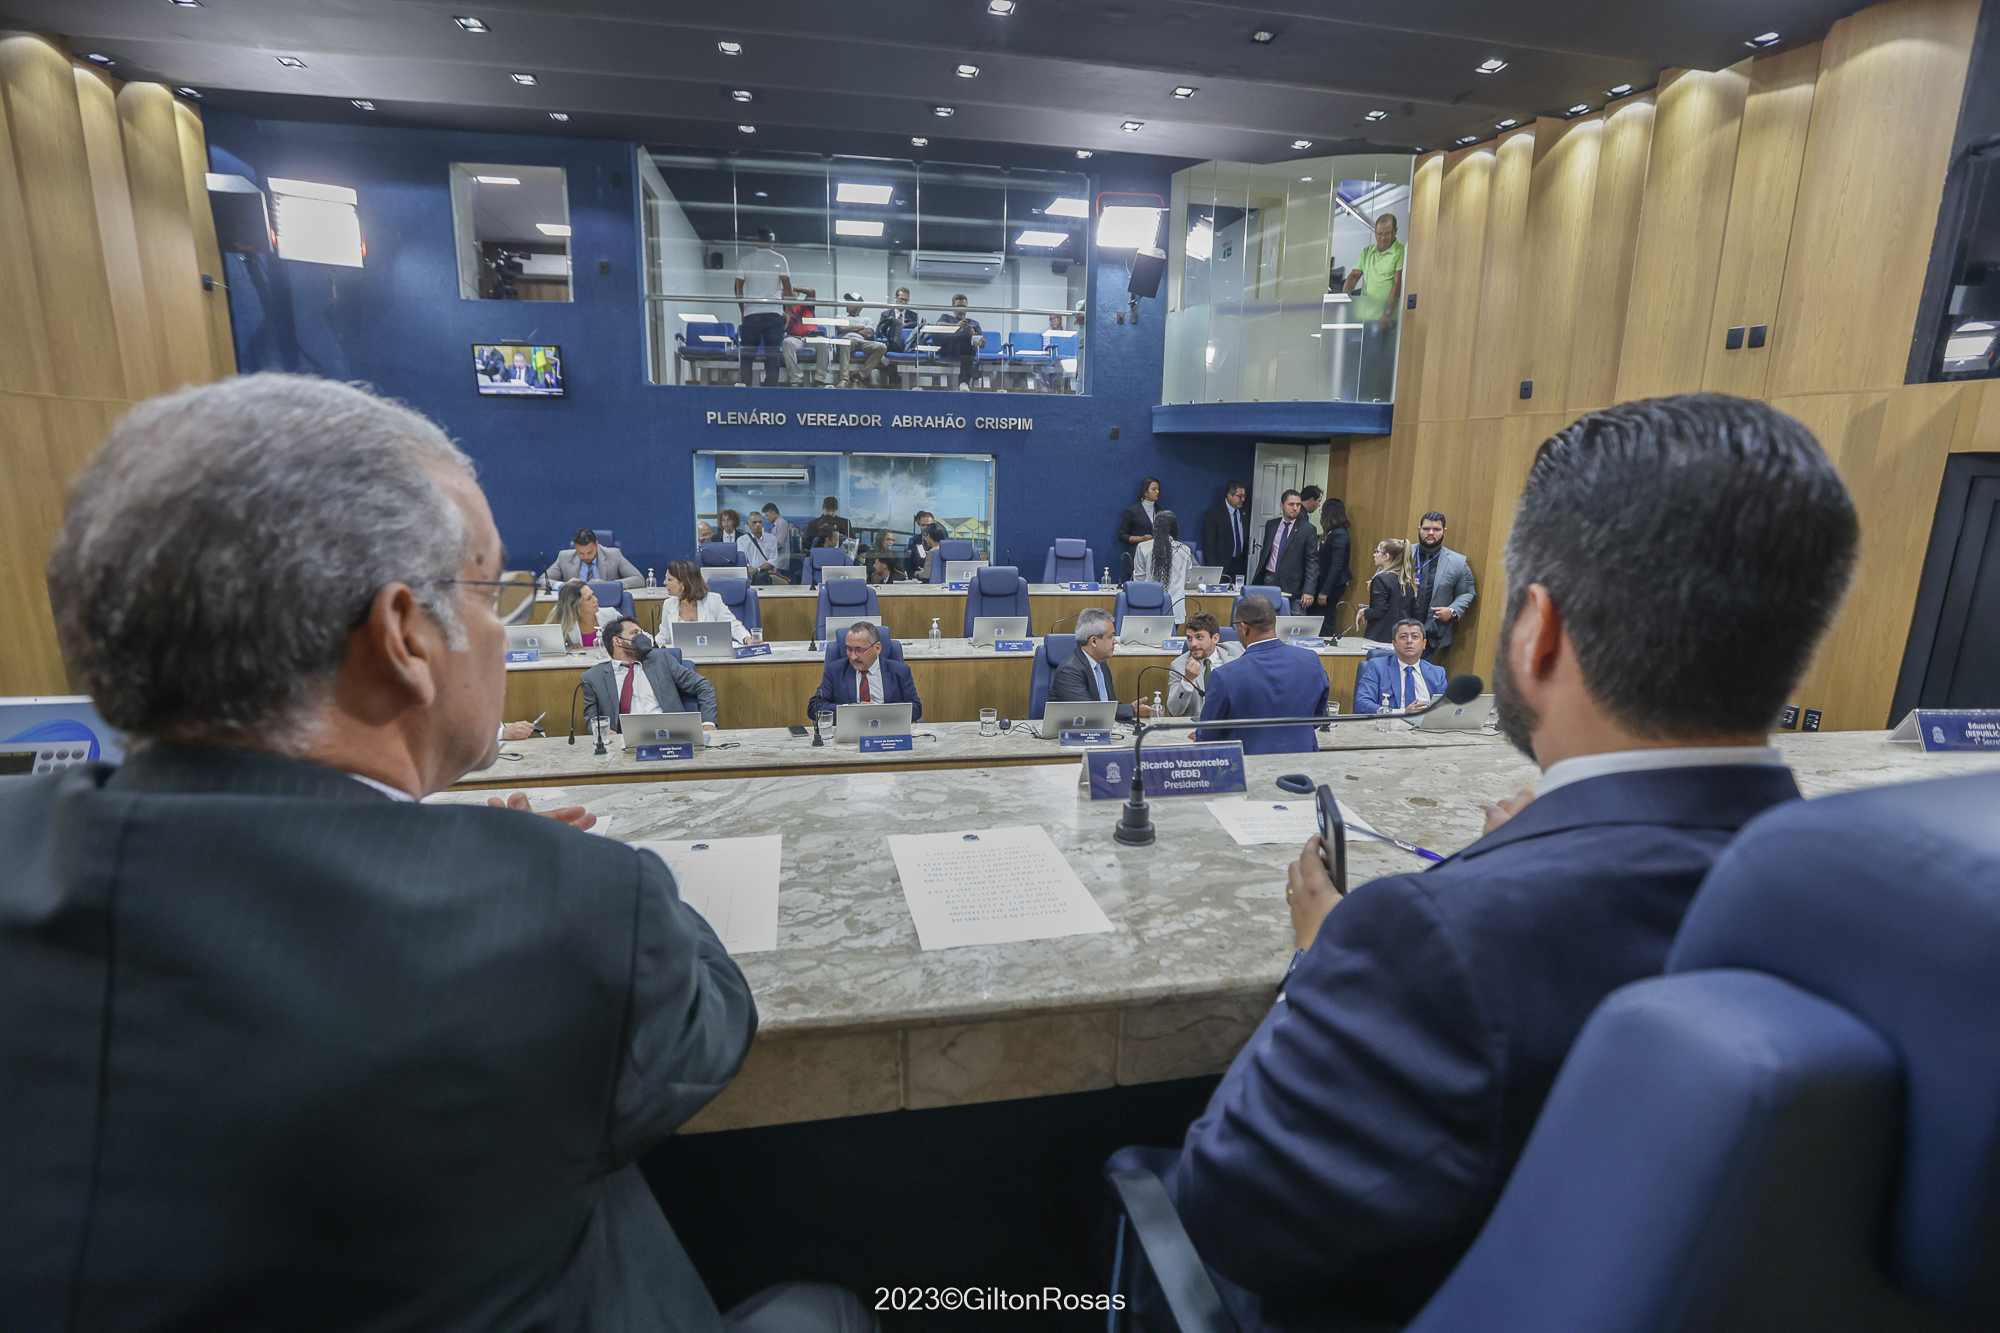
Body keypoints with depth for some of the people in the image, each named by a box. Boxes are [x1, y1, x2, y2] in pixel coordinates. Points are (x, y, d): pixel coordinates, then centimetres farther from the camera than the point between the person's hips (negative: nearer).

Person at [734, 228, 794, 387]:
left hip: (751, 314, 1)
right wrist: (788, 311, 11)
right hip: (774, 314, -1)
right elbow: (787, 287, 0)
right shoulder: (779, 259, 4)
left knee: (746, 354, 5)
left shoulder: (746, 260, 10)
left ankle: (743, 385, -5)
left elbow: (738, 288, 9)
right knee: (772, 354, 0)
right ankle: (770, 387, -5)